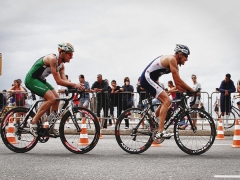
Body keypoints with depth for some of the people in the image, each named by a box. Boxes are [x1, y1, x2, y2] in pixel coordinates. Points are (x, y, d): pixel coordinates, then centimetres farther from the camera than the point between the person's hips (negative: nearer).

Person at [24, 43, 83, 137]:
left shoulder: (61, 65, 5)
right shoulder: (52, 59, -24)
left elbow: (64, 81, -3)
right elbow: (58, 81, -28)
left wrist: (74, 87, -20)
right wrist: (74, 84, -30)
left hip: (40, 80, 10)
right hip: (31, 79, -10)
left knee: (57, 98, 3)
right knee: (51, 98, -21)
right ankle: (33, 123, -17)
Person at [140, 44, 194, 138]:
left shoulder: (174, 63, 16)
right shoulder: (172, 59, -14)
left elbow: (177, 84, 15)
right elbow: (178, 80, -18)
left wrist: (188, 91, 2)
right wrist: (191, 90, -11)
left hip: (150, 79, 11)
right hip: (147, 78, -11)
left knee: (166, 101, 15)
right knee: (167, 100, -19)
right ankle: (160, 131, -24)